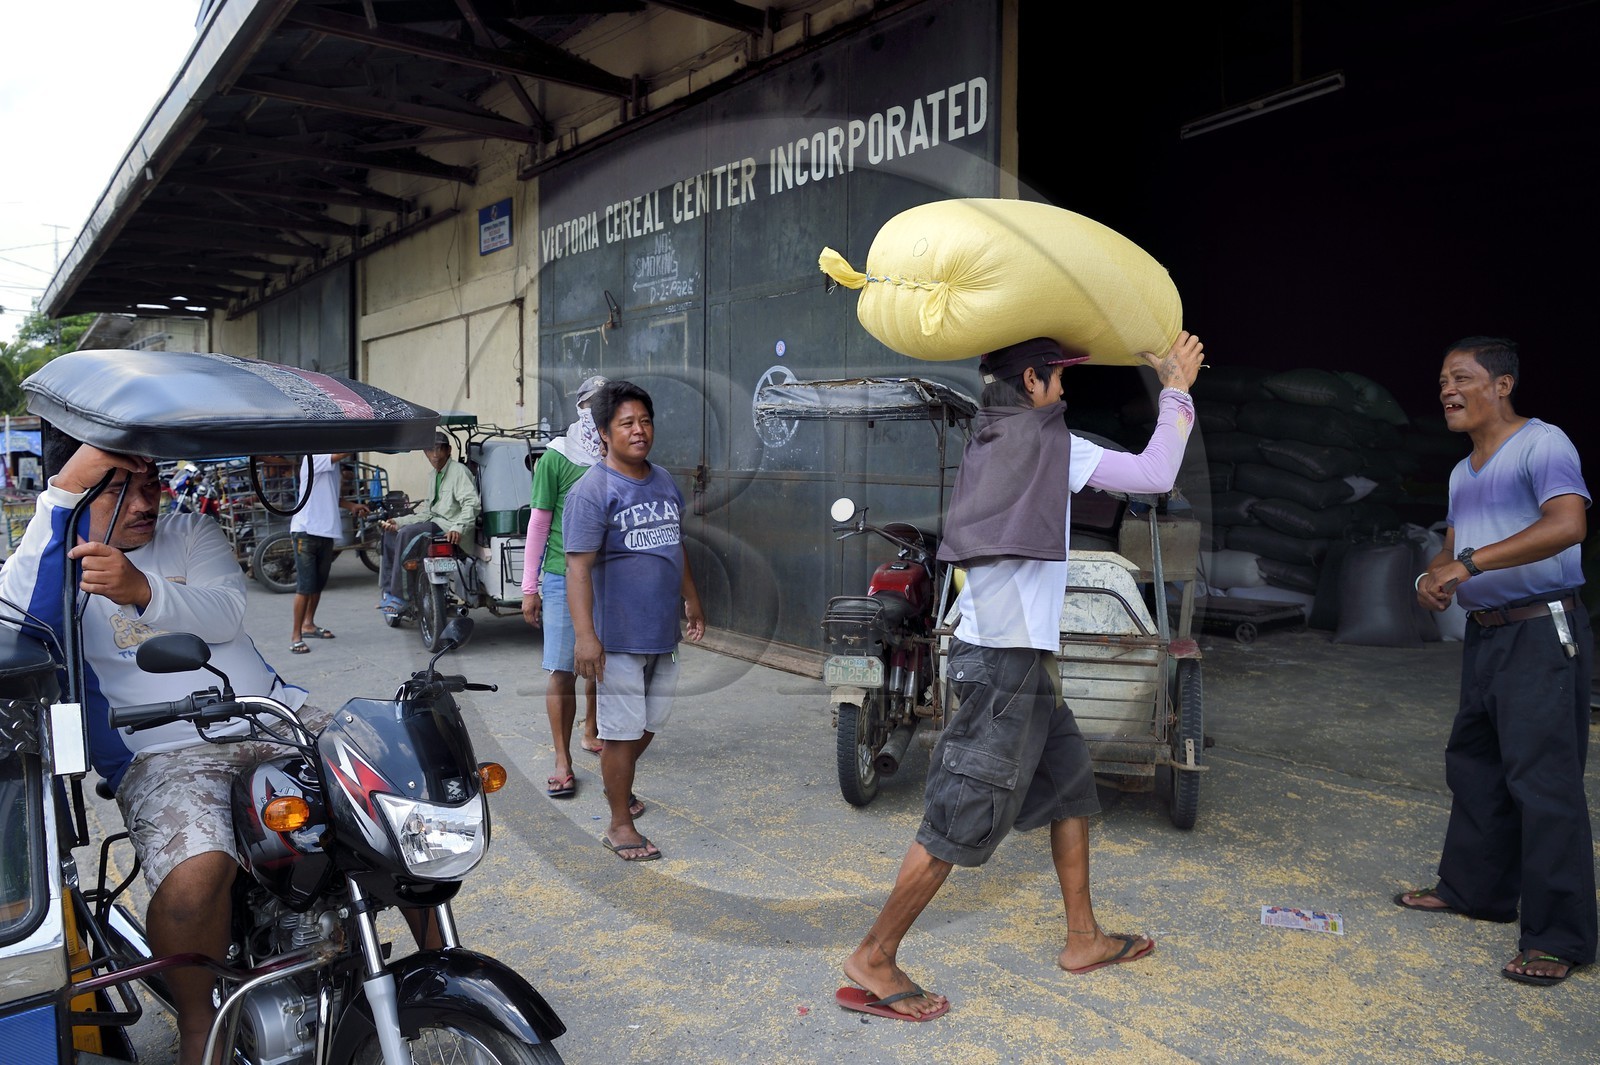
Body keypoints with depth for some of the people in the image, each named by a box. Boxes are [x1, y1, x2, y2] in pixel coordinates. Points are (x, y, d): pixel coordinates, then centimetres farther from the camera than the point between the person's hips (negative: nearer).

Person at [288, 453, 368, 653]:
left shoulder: (332, 463, 14)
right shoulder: (314, 458, -13)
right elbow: (342, 453, -31)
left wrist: (352, 505, 13)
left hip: (326, 531, 9)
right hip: (306, 531, -9)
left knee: (319, 583, 18)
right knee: (305, 586, -8)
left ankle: (309, 624, 34)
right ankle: (296, 637, -1)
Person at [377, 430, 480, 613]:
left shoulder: (459, 471, -9)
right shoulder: (435, 474, 21)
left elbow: (472, 504, -22)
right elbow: (426, 512, 20)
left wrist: (458, 528, -36)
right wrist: (398, 522, 8)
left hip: (449, 527, -10)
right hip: (435, 522, 10)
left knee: (406, 534, -26)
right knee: (390, 533, 9)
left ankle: (399, 597, -22)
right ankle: (388, 591, 8)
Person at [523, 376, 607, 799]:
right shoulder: (557, 457, -5)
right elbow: (539, 523, -3)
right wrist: (530, 587, -3)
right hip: (566, 577, -4)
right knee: (562, 669, -2)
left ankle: (591, 730, 37)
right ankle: (563, 762, 6)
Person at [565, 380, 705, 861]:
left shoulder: (665, 482, 10)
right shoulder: (591, 491, -13)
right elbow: (578, 567, -19)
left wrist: (691, 599, 27)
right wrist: (585, 635, -26)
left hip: (663, 632, 7)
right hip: (619, 636, -7)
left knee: (650, 722, 19)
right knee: (623, 729, 1)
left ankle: (616, 781, 44)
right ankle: (620, 826, 15)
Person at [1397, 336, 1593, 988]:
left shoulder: (1541, 445, -11)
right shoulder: (1463, 472, 17)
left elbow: (1567, 523, -27)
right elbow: (1453, 547, 21)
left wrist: (1471, 561, -29)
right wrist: (1431, 578, -2)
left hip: (1541, 634, -9)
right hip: (1485, 634, 10)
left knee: (1543, 780, -9)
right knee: (1473, 765, 16)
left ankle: (1559, 939, -3)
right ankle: (1474, 889, 30)